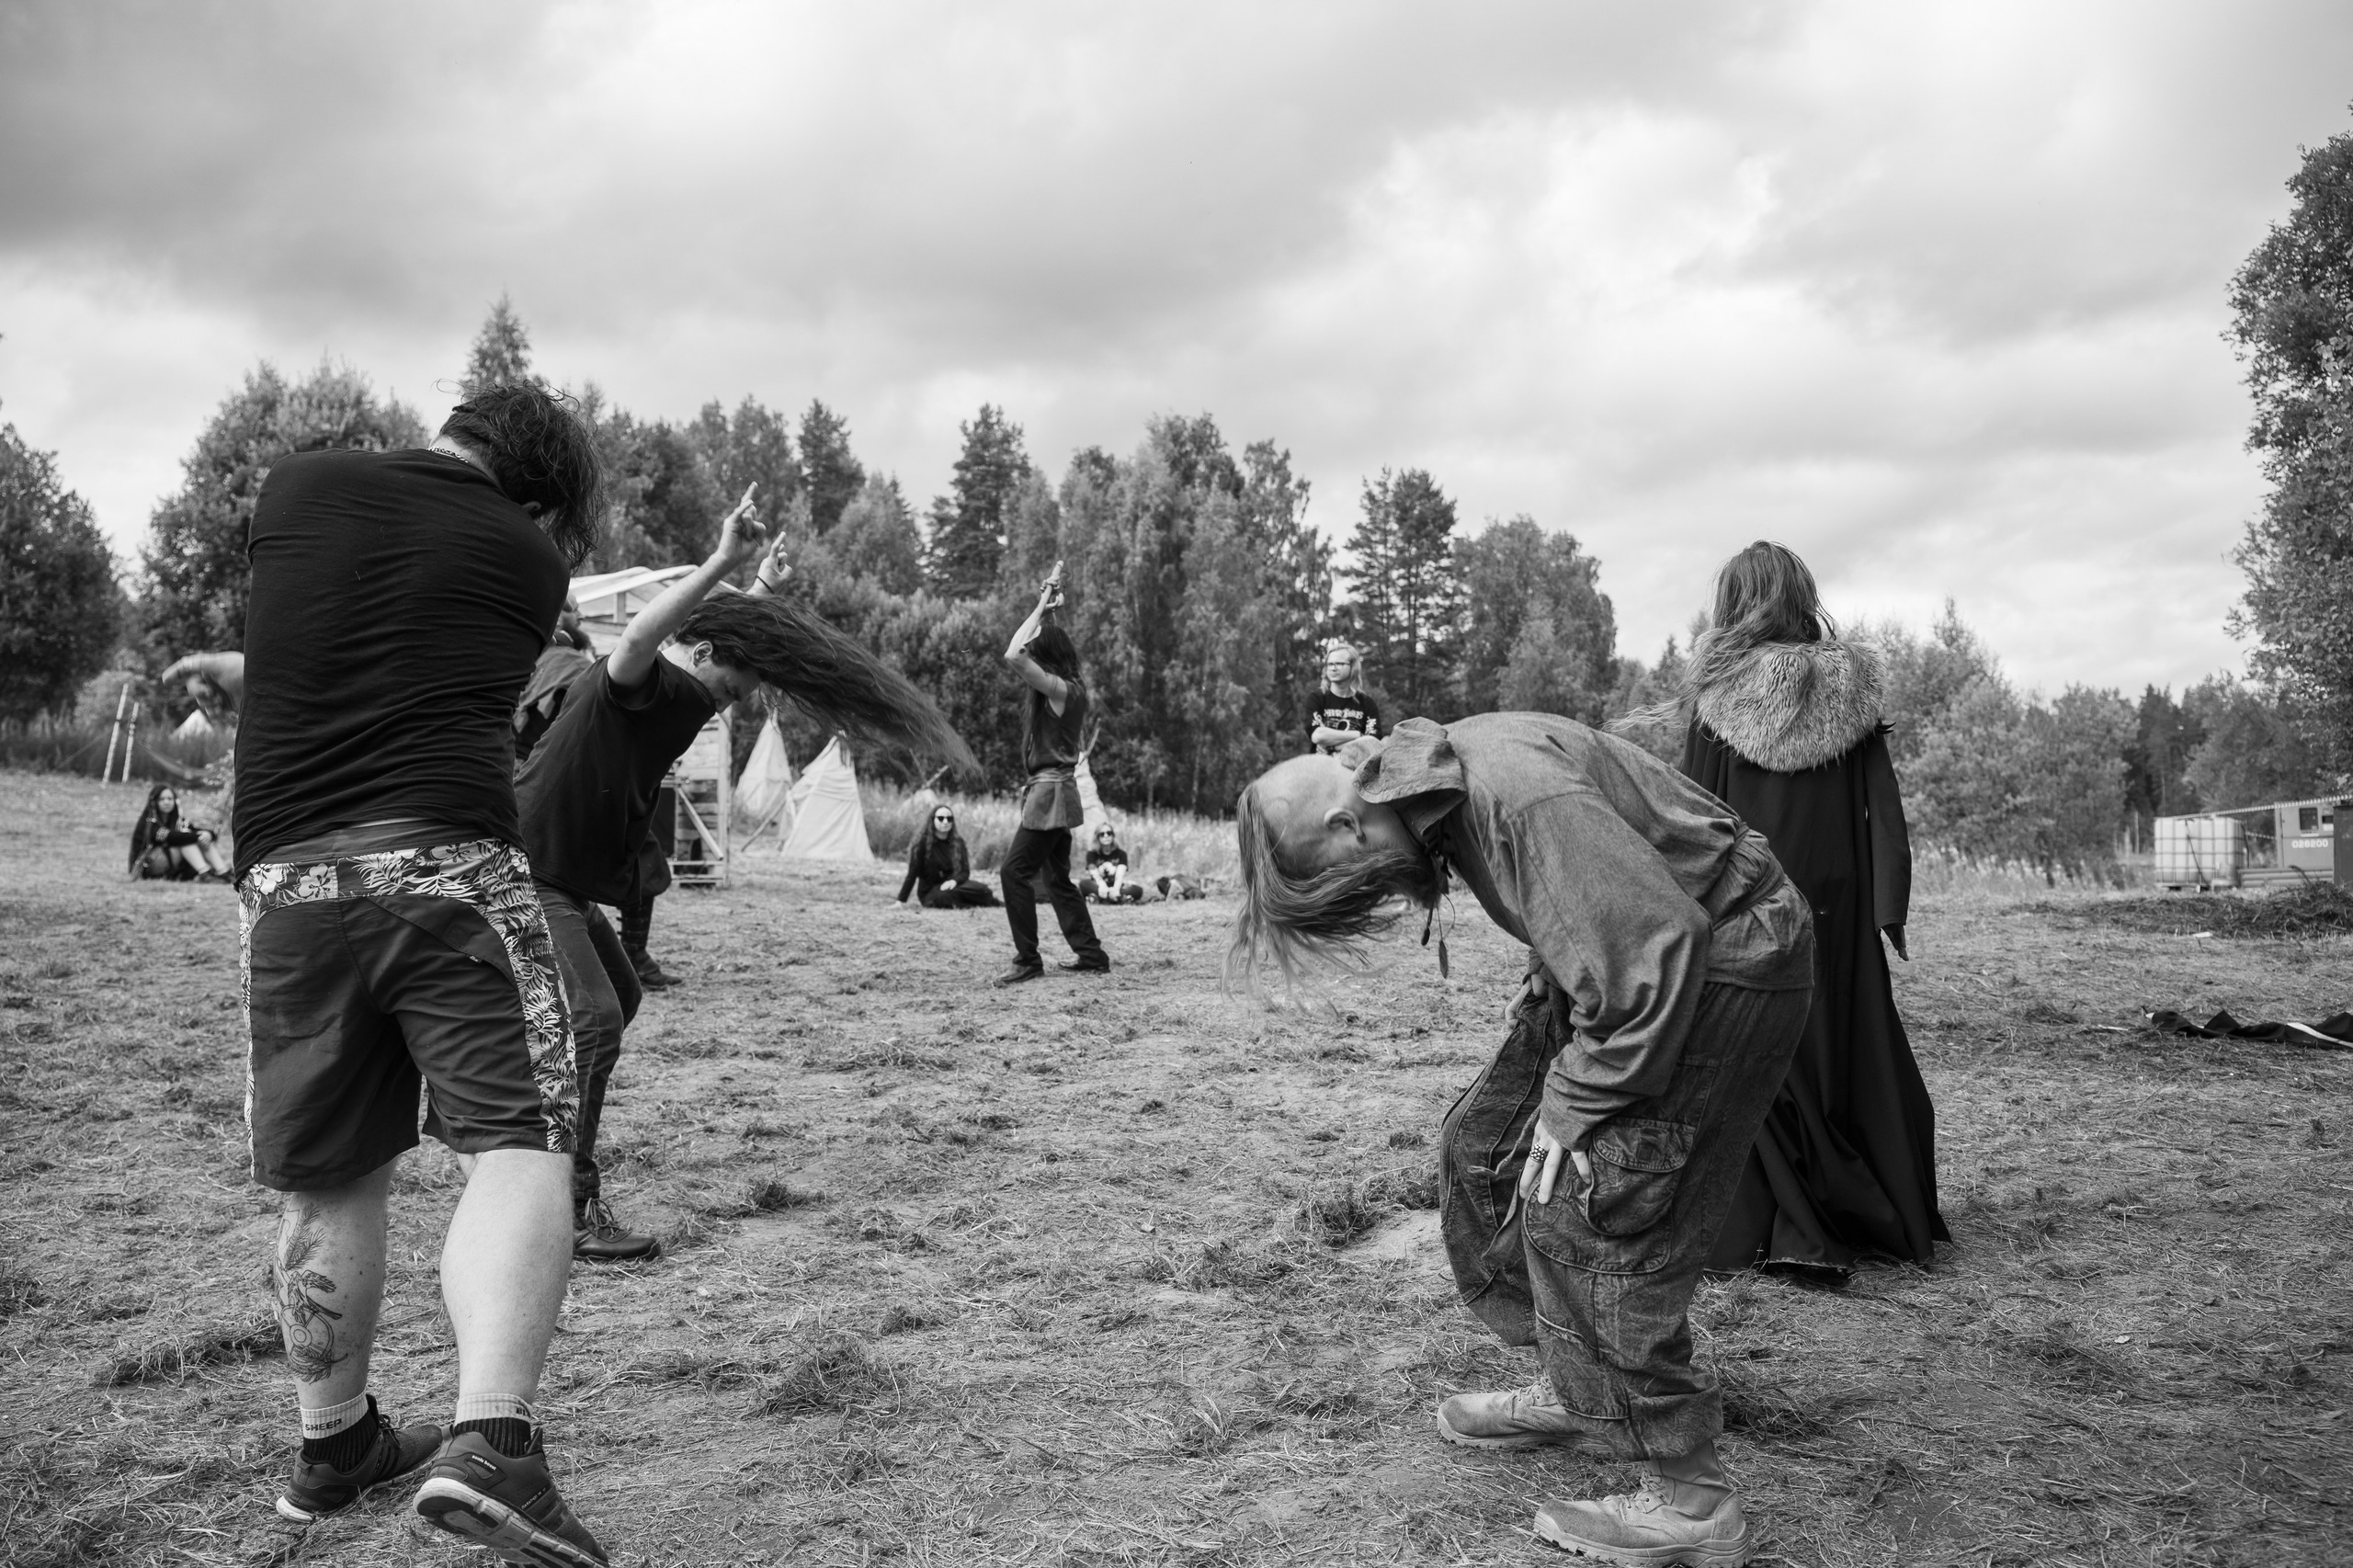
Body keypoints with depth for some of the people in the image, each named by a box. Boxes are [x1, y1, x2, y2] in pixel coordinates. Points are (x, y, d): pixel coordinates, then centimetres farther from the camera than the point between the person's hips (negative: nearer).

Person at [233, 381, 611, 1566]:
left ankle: (333, 1445, 30)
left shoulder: (295, 486, 11)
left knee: (331, 1179, 15)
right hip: (449, 867, -4)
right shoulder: (526, 556, 6)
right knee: (518, 1147, -4)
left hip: (289, 880, 4)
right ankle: (488, 1442, -21)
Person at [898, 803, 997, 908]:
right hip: (929, 893, -3)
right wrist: (901, 901, -17)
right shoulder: (923, 842, -8)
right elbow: (912, 873, -10)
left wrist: (954, 881, -23)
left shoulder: (958, 842, 3)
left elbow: (965, 872, 0)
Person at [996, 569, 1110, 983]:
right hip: (1055, 791, 10)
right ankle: (1091, 954, 19)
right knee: (1057, 878, 15)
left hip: (1051, 791, -10)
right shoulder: (1068, 689, 11)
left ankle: (1028, 961, -6)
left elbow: (1013, 655, -26)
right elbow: (1019, 655, 26)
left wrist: (1042, 608, -16)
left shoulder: (1060, 688, -16)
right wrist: (1047, 606, 18)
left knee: (1015, 871, -9)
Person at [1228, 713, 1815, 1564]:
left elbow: (1655, 945, -31)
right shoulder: (1445, 783, 0)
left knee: (1584, 1213, -10)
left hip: (1722, 964, -10)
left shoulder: (1518, 798, -30)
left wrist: (1574, 1105, -22)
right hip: (1637, 953, 10)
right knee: (1484, 1145, 11)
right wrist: (1544, 1001, 3)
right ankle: (1567, 1388, 26)